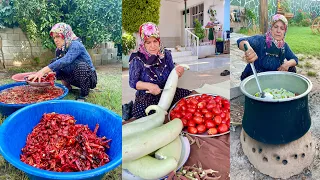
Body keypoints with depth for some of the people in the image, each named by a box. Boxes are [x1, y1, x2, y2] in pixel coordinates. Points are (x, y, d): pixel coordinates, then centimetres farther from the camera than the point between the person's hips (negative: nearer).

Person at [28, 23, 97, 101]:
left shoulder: (75, 45, -23)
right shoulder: (59, 50, 0)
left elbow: (65, 61, -41)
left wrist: (43, 71, -48)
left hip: (89, 78, -7)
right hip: (75, 78, 7)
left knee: (81, 65, -36)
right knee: (53, 64, -2)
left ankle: (83, 94, -17)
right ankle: (67, 87, 11)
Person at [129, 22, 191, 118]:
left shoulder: (166, 54, 0)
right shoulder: (137, 59, -10)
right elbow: (132, 82, -7)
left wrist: (177, 73, -16)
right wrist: (148, 86, -23)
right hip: (146, 96, -4)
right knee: (139, 111, -31)